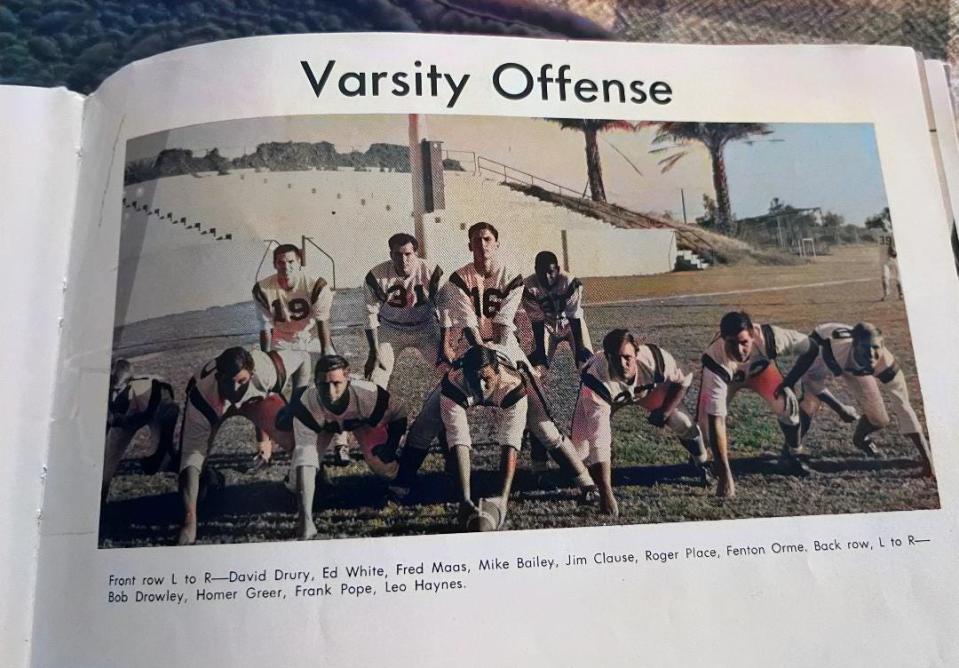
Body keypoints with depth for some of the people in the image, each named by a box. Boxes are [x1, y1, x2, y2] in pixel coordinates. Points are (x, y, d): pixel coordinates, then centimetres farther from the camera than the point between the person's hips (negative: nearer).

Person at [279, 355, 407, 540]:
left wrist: (390, 447, -28)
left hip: (362, 420, -1)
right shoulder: (306, 404, -45)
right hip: (322, 425, 1)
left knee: (386, 468, -6)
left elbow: (399, 415, -23)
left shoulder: (368, 394, -45)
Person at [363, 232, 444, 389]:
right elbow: (371, 314, -12)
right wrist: (373, 352, -14)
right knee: (375, 376, -10)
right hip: (390, 330, 0)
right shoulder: (376, 277, -19)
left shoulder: (432, 273, -19)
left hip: (425, 329, 0)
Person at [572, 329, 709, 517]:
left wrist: (664, 411, -15)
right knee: (580, 451, -17)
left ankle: (702, 465, 29)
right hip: (605, 393, -2)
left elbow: (683, 381, -12)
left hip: (646, 389, 2)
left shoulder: (656, 360, -38)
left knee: (686, 426, -7)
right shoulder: (596, 382, -44)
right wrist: (606, 494, -44)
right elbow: (599, 441, -44)